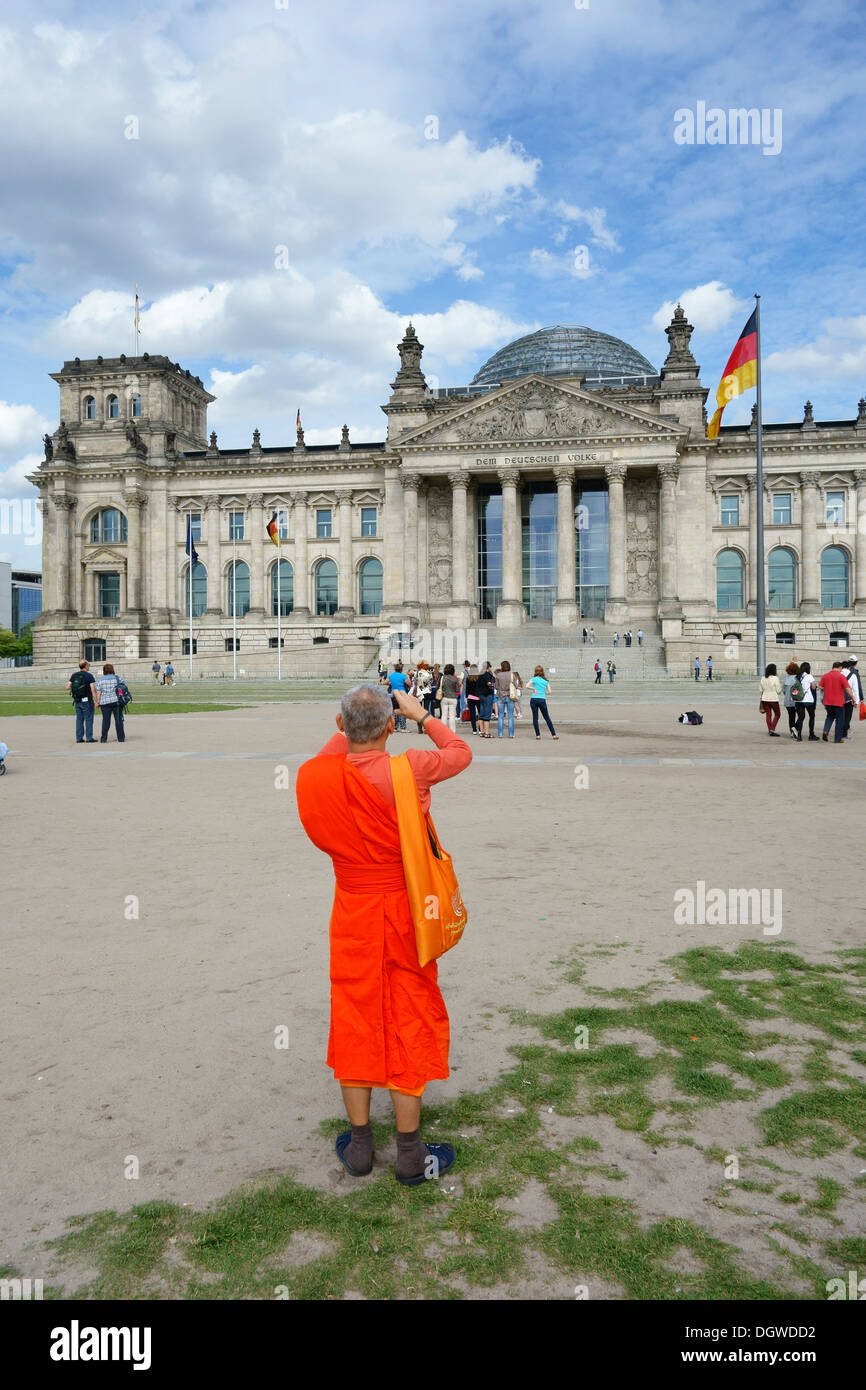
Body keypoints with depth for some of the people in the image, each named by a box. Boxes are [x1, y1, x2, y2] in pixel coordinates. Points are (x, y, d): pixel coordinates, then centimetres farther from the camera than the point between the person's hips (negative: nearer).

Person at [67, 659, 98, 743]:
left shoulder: (74, 675, 5)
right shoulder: (89, 676, -10)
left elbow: (68, 687, 6)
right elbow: (93, 690, -16)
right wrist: (96, 702, -12)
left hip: (77, 700, 5)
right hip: (87, 701, -5)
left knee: (79, 719, 10)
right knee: (88, 719, 1)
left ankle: (79, 738, 10)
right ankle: (89, 738, 0)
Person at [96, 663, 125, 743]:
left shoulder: (100, 679, 2)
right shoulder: (117, 678, 4)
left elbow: (98, 692, -2)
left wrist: (98, 702, 2)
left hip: (105, 702, 0)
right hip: (116, 701, 0)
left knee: (106, 720, 4)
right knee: (118, 719, 4)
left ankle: (104, 738, 5)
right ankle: (121, 738, 6)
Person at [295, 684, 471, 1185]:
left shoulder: (313, 776, -12)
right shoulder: (408, 770, -21)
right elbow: (462, 752, -2)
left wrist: (347, 728, 15)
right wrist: (421, 715, 8)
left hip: (352, 916, 3)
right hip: (403, 913, -2)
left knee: (355, 1021, 16)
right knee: (409, 1024, 10)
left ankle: (360, 1147, 29)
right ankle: (411, 1155, 22)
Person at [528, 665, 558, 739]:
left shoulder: (534, 679, 2)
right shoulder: (546, 681, 10)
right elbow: (549, 692, 6)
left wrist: (533, 689, 4)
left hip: (534, 699, -2)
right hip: (542, 700, 2)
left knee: (535, 717, 4)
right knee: (547, 718, 10)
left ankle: (537, 735, 2)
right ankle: (554, 734, 10)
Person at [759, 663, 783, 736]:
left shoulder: (763, 678, 3)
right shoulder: (775, 678, -14)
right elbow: (778, 690, -11)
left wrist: (761, 698, 21)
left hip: (765, 699, 5)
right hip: (773, 699, -5)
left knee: (768, 714, 13)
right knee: (777, 714, 8)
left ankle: (769, 730, 18)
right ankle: (772, 729, -2)